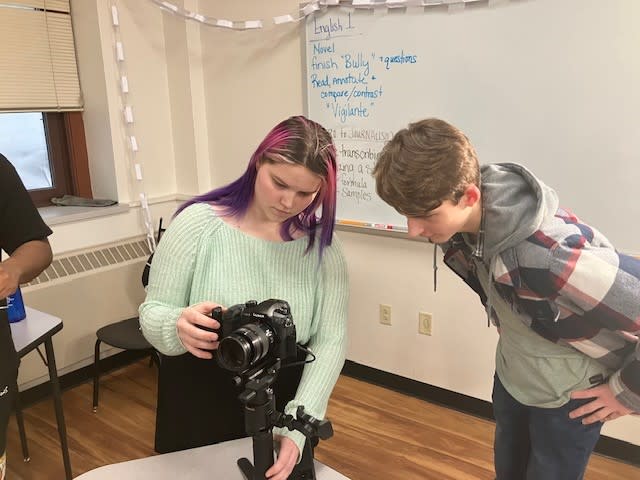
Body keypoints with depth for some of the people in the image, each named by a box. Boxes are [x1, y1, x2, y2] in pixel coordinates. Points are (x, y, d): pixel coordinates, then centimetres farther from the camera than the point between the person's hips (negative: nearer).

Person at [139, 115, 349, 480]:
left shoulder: (322, 246, -8)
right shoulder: (198, 223, -14)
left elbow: (330, 341, -11)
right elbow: (152, 313, -10)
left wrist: (298, 425, -23)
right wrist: (178, 327, -34)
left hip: (284, 409, 2)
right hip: (198, 411, -1)